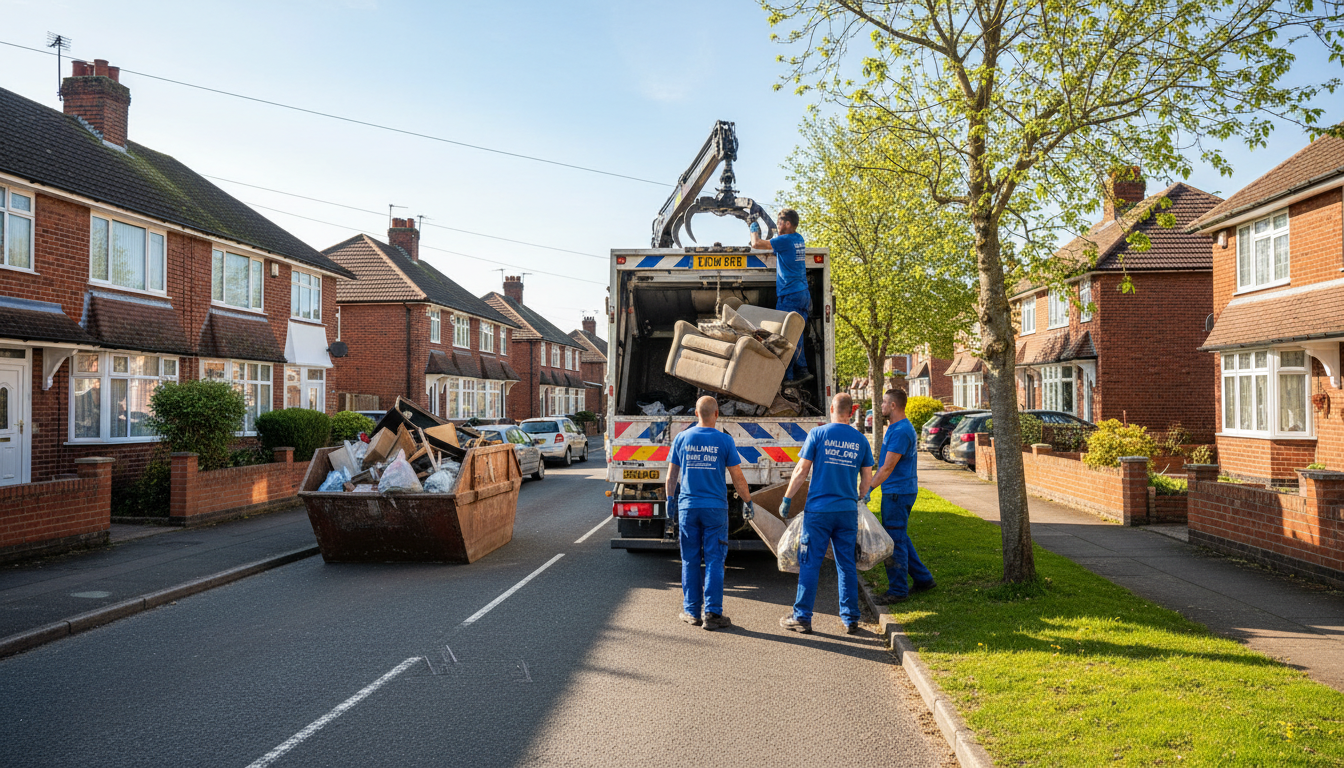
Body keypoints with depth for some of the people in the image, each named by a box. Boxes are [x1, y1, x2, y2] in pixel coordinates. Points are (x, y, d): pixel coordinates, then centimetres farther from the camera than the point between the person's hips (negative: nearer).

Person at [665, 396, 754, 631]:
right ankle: (712, 613, 0)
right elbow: (737, 477, -1)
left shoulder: (682, 438, 3)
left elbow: (671, 475, 6)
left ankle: (692, 612, 14)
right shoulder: (724, 441, -3)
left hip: (688, 508, 2)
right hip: (715, 508, -2)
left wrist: (670, 502, 14)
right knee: (714, 561, 1)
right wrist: (747, 502, 10)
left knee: (690, 561, 9)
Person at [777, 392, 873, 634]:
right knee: (847, 564, 10)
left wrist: (787, 499, 4)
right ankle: (850, 619, 14)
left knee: (810, 563, 2)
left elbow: (801, 471, -5)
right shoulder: (860, 440, 5)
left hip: (818, 508, -3)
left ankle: (802, 618, 6)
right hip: (848, 510, 3)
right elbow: (867, 477, 11)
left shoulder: (818, 434, -4)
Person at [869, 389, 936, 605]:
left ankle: (898, 590, 5)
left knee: (895, 540, -3)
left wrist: (867, 489, -24)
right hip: (895, 491, 11)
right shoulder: (896, 427, 14)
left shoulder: (901, 431, -20)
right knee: (900, 537, 18)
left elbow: (888, 467, -23)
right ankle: (923, 579, 26)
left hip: (897, 493, -11)